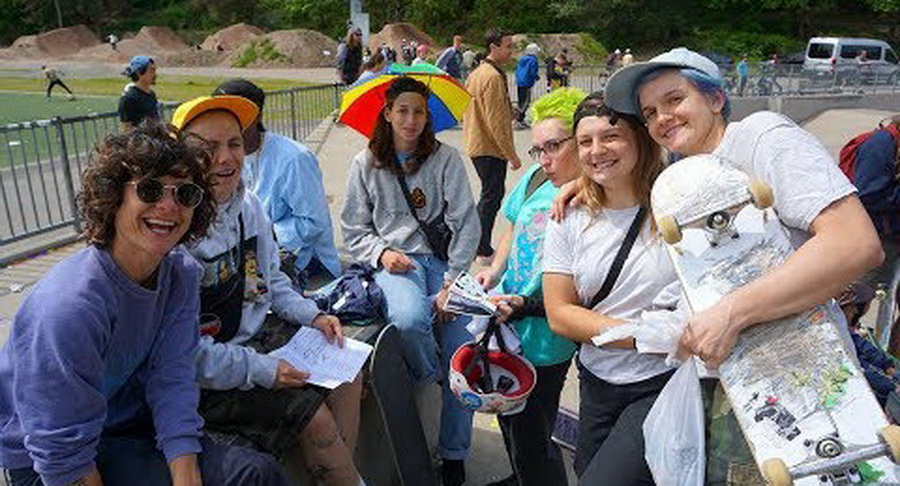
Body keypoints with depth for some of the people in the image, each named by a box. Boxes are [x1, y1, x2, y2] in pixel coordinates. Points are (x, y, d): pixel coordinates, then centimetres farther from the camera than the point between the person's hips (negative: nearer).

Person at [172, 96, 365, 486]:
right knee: (311, 414, -16)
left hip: (258, 333, 8)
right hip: (204, 376, -8)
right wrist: (260, 370, -23)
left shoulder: (247, 204, 1)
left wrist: (312, 315, 0)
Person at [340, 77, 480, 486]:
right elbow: (354, 231, 11)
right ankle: (429, 378, 3)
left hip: (442, 258, 1)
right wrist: (381, 253, -10)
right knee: (409, 319, -35)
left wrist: (451, 282, -10)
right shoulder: (365, 165, 8)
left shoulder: (445, 159, 4)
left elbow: (467, 225, -1)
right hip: (395, 262, 0)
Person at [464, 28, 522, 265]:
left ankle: (478, 244, 25)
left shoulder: (476, 73, 14)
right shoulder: (493, 76, -18)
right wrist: (511, 154, -17)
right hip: (491, 149, -10)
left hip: (476, 145, 10)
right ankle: (484, 251, 4)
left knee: (490, 194, 17)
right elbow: (497, 122, -21)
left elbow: (467, 112, 20)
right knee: (492, 196, -3)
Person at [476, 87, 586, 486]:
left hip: (547, 339, -7)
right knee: (508, 415, 27)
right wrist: (495, 270, 2)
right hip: (506, 323, 7)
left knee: (531, 434, 8)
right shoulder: (535, 180, -2)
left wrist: (528, 305, -26)